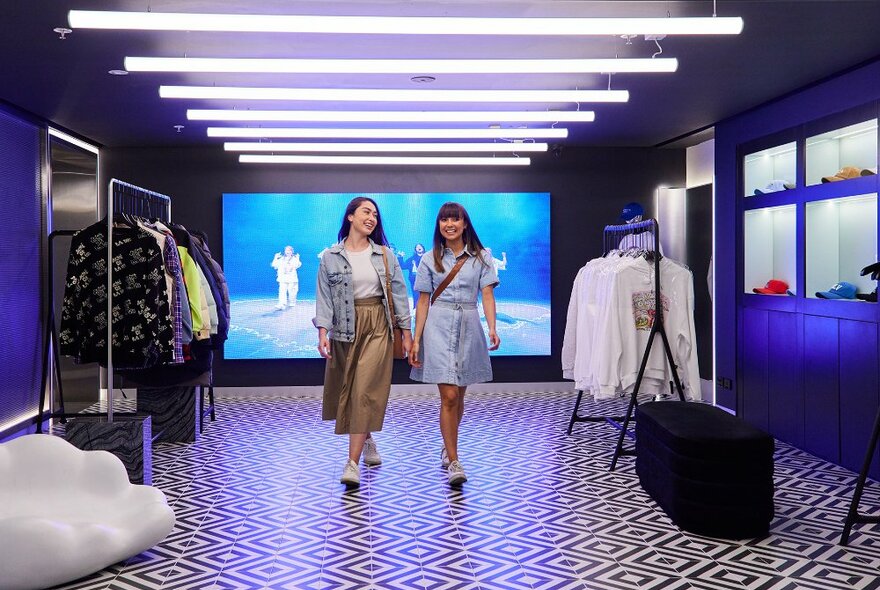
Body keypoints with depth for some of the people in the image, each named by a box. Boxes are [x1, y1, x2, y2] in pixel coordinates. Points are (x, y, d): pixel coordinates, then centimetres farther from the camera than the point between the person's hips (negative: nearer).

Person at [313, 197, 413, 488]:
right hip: (345, 328, 1)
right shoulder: (331, 257, 2)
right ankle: (367, 441, 35)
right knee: (346, 390, 9)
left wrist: (406, 331, 3)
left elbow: (398, 293, 7)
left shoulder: (384, 255, 5)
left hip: (377, 327, -1)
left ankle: (353, 462, -10)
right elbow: (324, 297, -2)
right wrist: (322, 331, -14)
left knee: (366, 391, -9)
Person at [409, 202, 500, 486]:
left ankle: (448, 448, 34)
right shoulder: (430, 259, 5)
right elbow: (423, 301, 5)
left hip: (469, 326, 2)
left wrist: (492, 328, -15)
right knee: (449, 396, -10)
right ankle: (453, 462, -5)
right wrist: (416, 339, 0)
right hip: (439, 327, -2)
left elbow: (487, 294, 0)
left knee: (459, 395, 13)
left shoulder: (480, 257, 6)